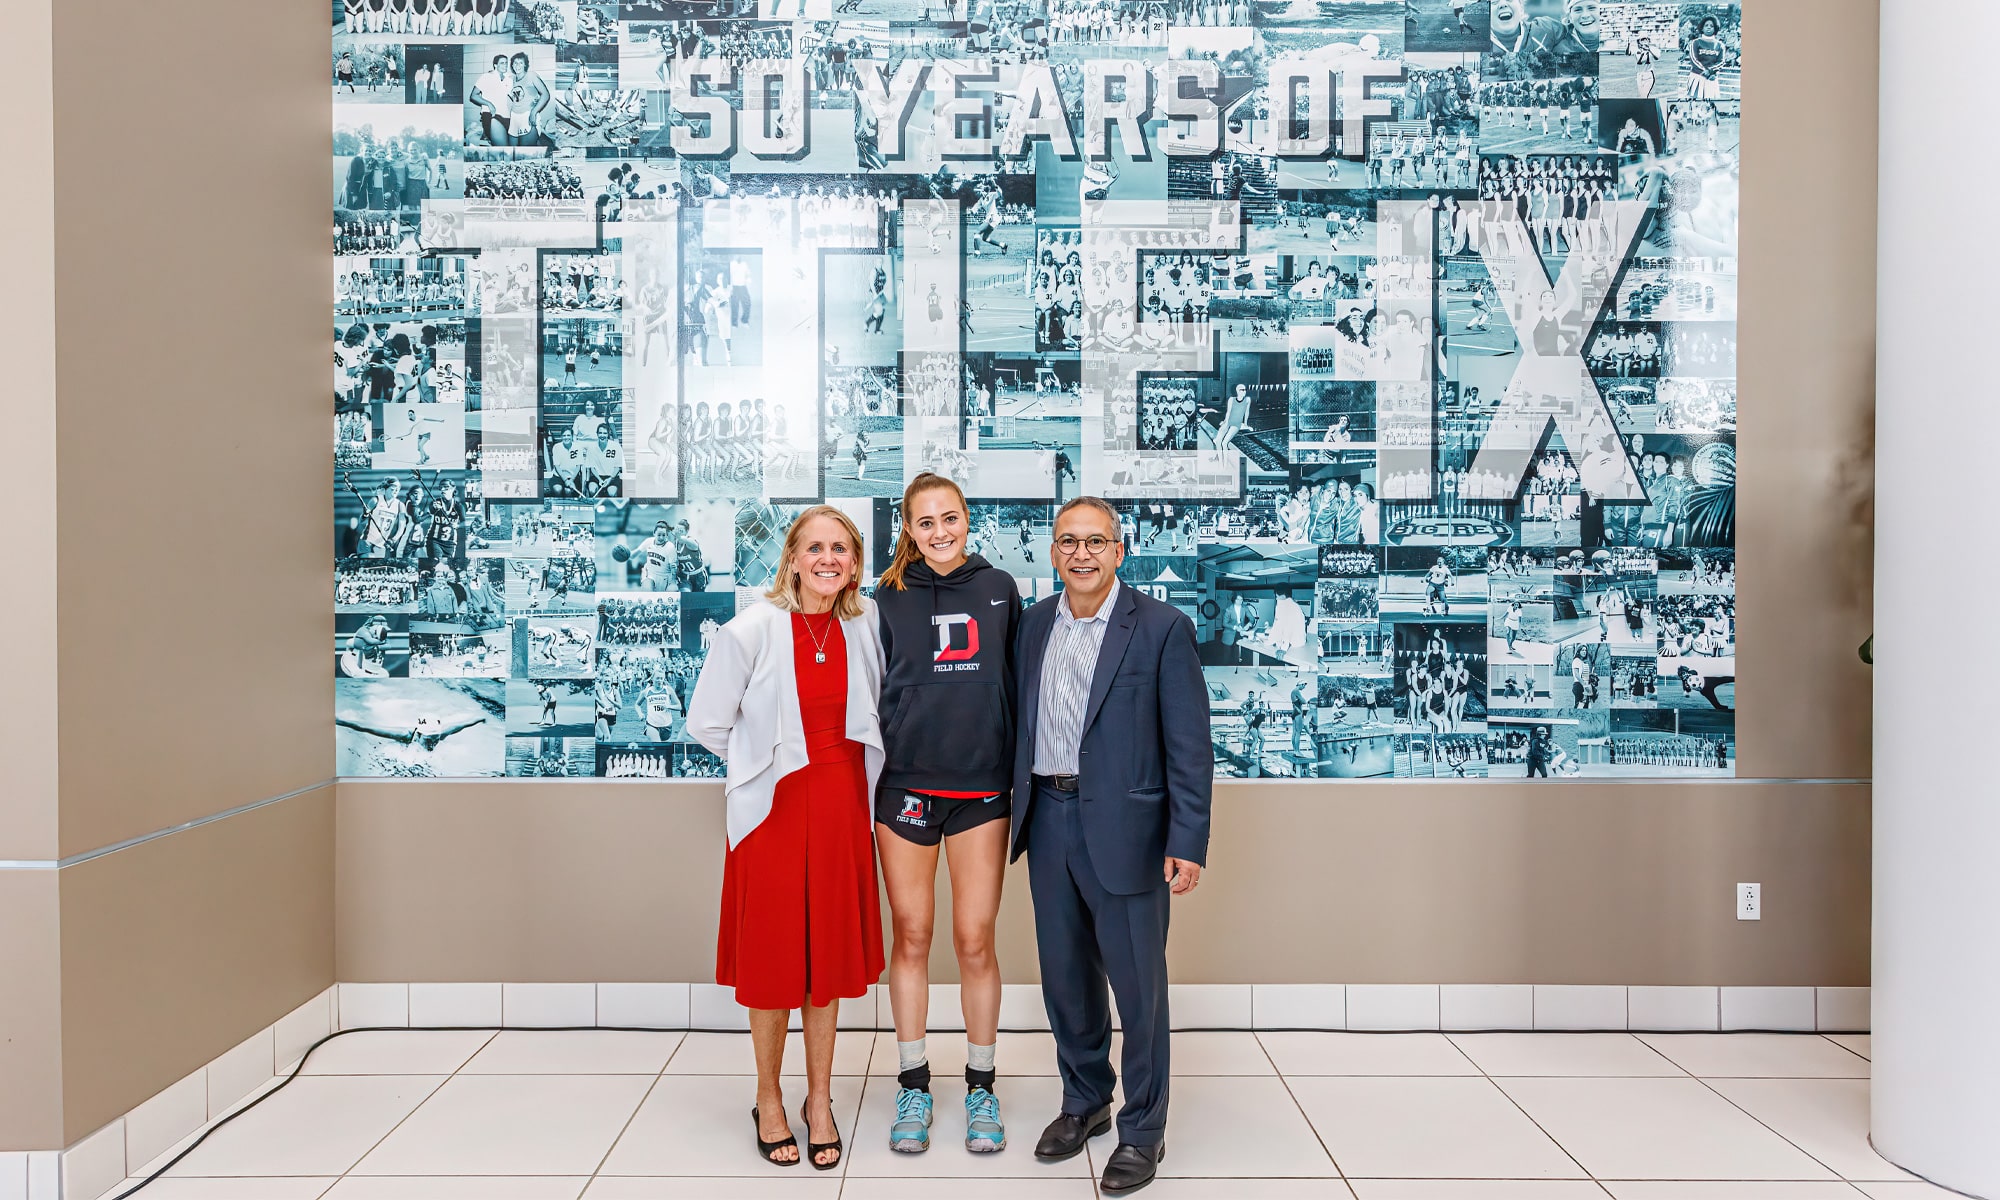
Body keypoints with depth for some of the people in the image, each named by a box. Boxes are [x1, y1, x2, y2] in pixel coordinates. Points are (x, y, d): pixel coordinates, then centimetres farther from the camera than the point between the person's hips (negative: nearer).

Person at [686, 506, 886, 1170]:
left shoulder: (865, 625, 0)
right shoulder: (751, 630, -11)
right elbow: (707, 723, -4)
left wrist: (841, 758, 8)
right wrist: (768, 759, 2)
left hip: (841, 802, 3)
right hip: (773, 803, -3)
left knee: (828, 948, 10)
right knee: (772, 951, 6)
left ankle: (819, 1099, 25)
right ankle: (768, 1098, 25)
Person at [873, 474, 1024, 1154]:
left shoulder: (999, 589, 6)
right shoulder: (888, 599, 3)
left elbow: (1018, 683, 10)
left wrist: (1021, 775, 7)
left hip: (982, 788, 0)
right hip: (905, 789, 0)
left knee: (975, 941, 4)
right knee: (911, 938, 7)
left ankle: (981, 1087, 20)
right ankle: (913, 1086, 22)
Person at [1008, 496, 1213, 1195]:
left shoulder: (1162, 628, -8)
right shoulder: (1035, 624, 8)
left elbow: (1190, 745, -9)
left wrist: (1188, 843, -14)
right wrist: (1014, 812, 11)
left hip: (1123, 825, -5)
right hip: (1049, 819, 5)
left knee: (1137, 982, 5)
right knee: (1065, 975, 17)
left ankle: (1142, 1130, 23)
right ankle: (1084, 1101, 37)